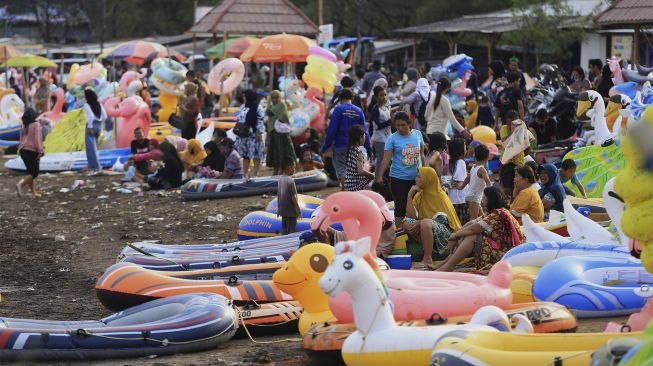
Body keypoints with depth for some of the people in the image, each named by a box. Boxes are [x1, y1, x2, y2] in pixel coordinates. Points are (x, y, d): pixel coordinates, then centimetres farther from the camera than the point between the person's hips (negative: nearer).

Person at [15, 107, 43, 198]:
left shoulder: (24, 126, 9)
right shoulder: (36, 124, -10)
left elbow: (21, 139, 12)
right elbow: (37, 138, -16)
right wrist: (40, 151, -16)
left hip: (23, 150, 7)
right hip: (32, 151, -7)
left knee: (30, 172, 14)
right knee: (34, 173, -2)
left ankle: (34, 193, 15)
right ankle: (21, 184, -24)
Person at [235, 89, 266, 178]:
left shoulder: (258, 107, -7)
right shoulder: (243, 107, 14)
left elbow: (261, 120, -12)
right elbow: (239, 119, 19)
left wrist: (259, 133, -17)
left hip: (254, 135, -7)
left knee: (256, 154, -3)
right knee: (245, 154, 8)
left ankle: (255, 173, 1)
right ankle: (245, 173, 12)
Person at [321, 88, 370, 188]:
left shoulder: (339, 109, -7)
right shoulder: (359, 111, 5)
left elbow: (332, 130, -11)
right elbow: (364, 131, 4)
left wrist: (324, 148, -6)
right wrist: (369, 150, 7)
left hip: (340, 146, -4)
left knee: (341, 171, -2)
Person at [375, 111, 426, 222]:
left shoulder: (417, 134, 3)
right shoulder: (393, 138, -7)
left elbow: (422, 155, 13)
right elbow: (386, 159, -11)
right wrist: (380, 176, -20)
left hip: (416, 178, 3)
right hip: (399, 178, -3)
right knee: (401, 207, -2)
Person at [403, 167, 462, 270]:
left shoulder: (440, 196, -9)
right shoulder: (419, 195, 8)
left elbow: (443, 220, -17)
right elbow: (411, 216, -1)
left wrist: (420, 223, -23)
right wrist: (410, 195, -7)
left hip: (446, 232, -6)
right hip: (428, 230, 6)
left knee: (425, 223, -37)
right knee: (407, 222, -17)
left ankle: (428, 260, -33)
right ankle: (428, 248, -19)